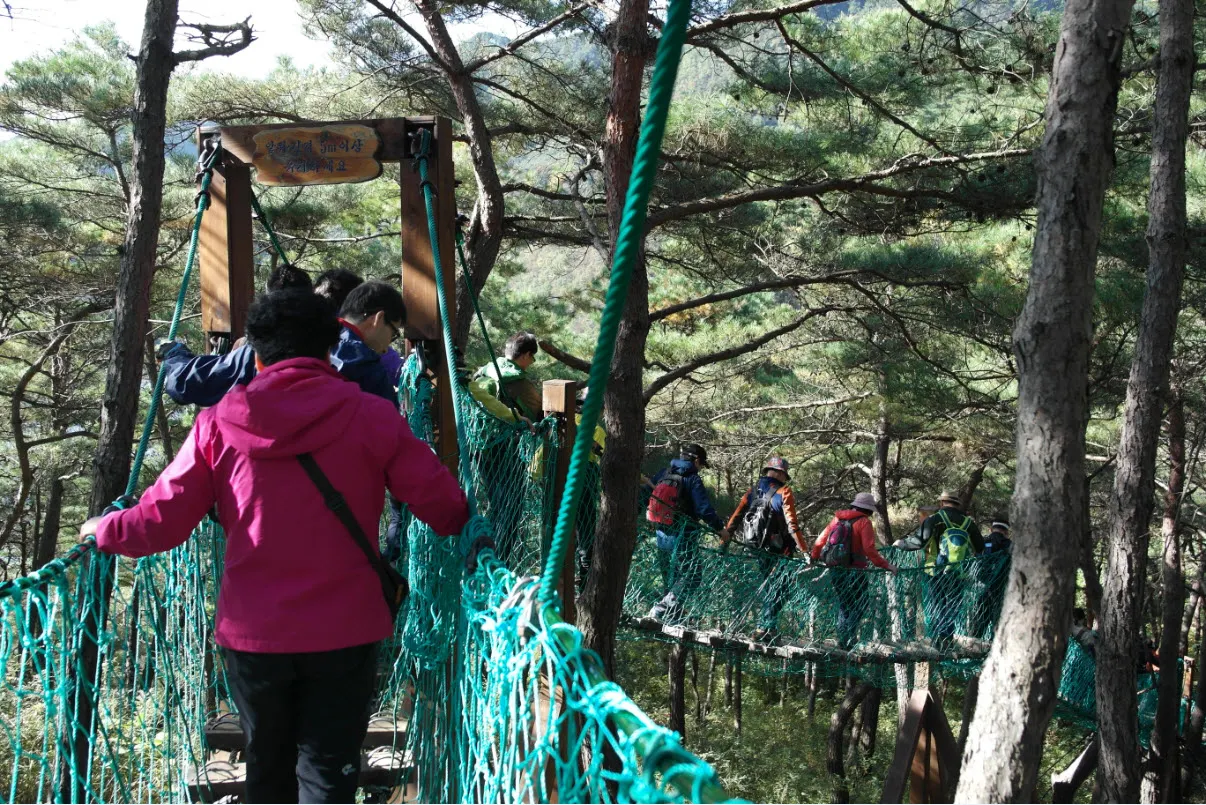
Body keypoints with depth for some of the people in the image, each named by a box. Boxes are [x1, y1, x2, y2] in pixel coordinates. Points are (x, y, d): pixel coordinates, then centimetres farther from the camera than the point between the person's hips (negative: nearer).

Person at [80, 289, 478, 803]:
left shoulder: (219, 424, -2)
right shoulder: (372, 417, -5)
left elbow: (162, 520, 0)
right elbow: (442, 504, -4)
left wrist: (103, 530, 20)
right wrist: (468, 531, 18)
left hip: (252, 634, 2)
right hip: (345, 633, -2)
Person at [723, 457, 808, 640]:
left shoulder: (752, 491, 7)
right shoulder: (784, 493, -10)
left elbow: (735, 517, 5)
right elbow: (792, 525, -17)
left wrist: (725, 542, 10)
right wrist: (804, 550, -16)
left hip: (759, 550, 6)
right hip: (778, 552, -6)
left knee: (768, 589, 19)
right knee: (778, 591, 0)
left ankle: (767, 624, 23)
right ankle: (765, 627, -9)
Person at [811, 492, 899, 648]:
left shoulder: (837, 519, 9)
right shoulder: (864, 522, -8)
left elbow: (820, 540, 13)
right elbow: (869, 550, -17)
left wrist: (814, 557, 29)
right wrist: (886, 565, -14)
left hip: (836, 570, 6)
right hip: (855, 573, -6)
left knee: (844, 606, 18)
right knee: (860, 605, 2)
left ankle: (842, 640, 15)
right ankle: (850, 637, -11)